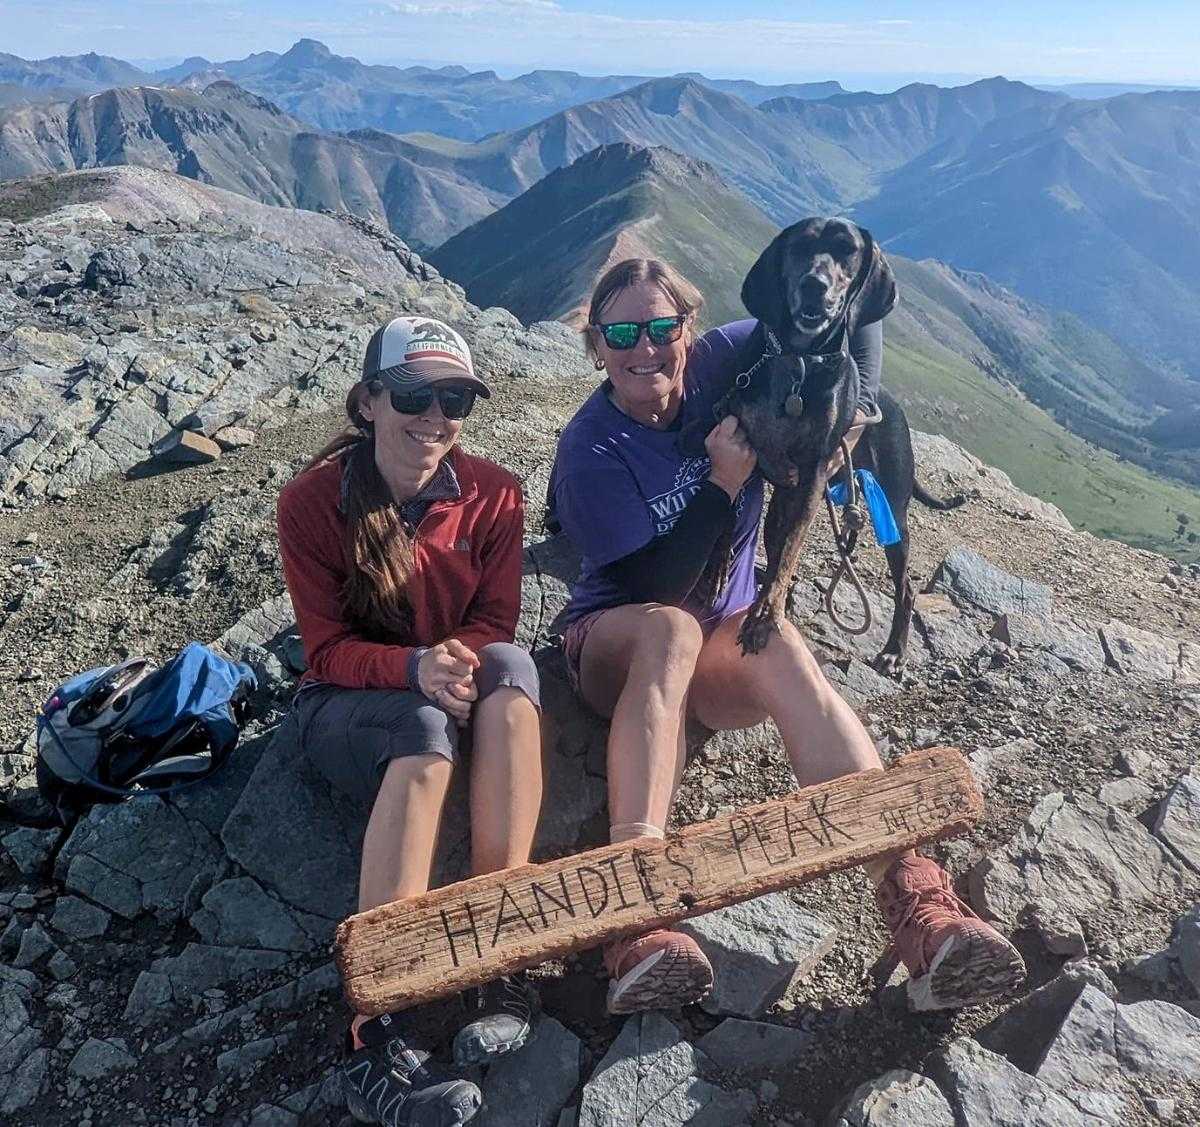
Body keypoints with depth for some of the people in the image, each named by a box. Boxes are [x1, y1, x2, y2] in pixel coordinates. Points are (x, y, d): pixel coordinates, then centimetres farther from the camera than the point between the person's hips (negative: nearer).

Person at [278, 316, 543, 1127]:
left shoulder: (494, 495, -7)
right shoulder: (313, 501, -13)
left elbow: (494, 623, -6)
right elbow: (328, 649, -13)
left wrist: (460, 665, -30)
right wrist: (415, 669, -34)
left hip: (458, 692, 3)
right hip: (351, 705, -2)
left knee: (509, 665, -31)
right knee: (426, 730, -36)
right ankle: (374, 1034, -41)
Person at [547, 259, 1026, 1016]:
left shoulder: (721, 363, -6)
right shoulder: (591, 449, -14)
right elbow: (654, 586, -20)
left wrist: (855, 405, -16)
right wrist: (726, 481, -26)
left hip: (723, 647, 2)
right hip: (617, 641, -2)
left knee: (777, 644, -34)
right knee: (671, 628, -39)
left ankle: (915, 900, -47)